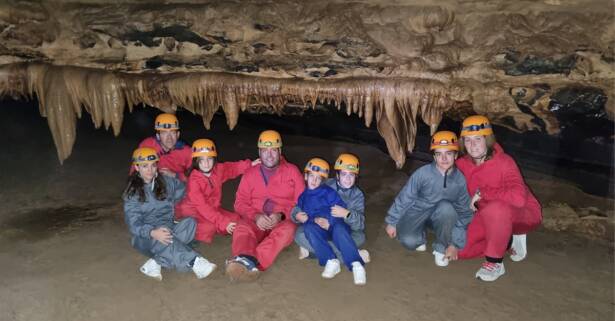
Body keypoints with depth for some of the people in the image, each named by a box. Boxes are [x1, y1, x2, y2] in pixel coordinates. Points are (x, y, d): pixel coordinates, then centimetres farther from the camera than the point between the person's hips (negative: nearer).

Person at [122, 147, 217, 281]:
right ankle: (195, 262, -43)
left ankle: (156, 262, -33)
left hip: (169, 228, 4)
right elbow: (133, 223, -15)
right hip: (145, 236, -3)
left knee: (190, 222, -27)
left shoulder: (166, 182, 6)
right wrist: (153, 232, -34)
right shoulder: (132, 192, -4)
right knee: (161, 235, -38)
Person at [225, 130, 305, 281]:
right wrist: (256, 216, -13)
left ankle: (248, 261, -52)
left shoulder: (292, 171, 9)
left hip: (283, 221, -2)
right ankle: (247, 262, -57)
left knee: (287, 230, -35)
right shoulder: (250, 174, 15)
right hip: (256, 221, 2)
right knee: (242, 228, -30)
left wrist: (281, 215, -14)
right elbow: (240, 203, 8)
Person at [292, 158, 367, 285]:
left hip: (334, 225, -2)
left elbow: (341, 210, -4)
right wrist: (314, 219, -6)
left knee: (339, 229, -35)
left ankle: (356, 265, -42)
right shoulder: (303, 194, 15)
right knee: (308, 228, -30)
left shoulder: (328, 192, 5)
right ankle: (331, 261, -34)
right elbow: (298, 212, 12)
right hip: (320, 231, 2)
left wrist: (330, 222, -19)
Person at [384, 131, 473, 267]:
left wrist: (456, 244, -8)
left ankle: (441, 248, -9)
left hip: (440, 216, 1)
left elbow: (464, 213, -7)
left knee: (446, 207, -33)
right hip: (417, 213, -1)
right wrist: (392, 222, -4)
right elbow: (404, 198, -12)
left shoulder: (460, 180, -16)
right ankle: (420, 236, 13)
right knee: (409, 241, -27)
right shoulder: (423, 173, -23)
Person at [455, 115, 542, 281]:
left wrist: (482, 193, -32)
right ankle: (510, 240, 12)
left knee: (495, 209, -40)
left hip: (524, 214, -6)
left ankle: (495, 263, -18)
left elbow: (518, 197, -41)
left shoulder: (503, 162, -26)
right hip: (490, 217, 7)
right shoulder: (462, 164, -9)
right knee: (460, 249, -6)